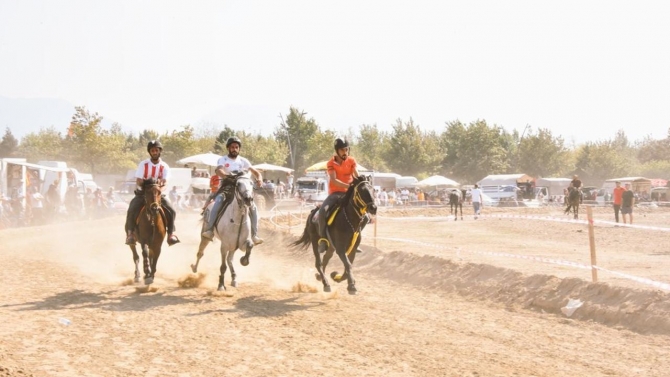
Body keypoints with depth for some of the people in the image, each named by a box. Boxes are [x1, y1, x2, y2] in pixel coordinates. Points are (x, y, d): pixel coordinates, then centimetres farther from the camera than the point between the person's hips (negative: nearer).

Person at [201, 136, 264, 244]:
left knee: (253, 207, -16)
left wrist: (259, 178, -13)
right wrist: (227, 175, -39)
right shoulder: (223, 160, 4)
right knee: (218, 201, -33)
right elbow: (219, 170, -17)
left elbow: (255, 172, 11)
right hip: (226, 187, -3)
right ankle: (210, 230, -35)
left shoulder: (243, 161, 13)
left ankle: (254, 235, -9)